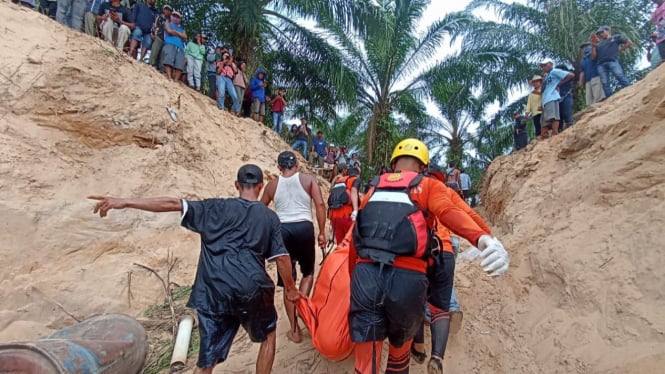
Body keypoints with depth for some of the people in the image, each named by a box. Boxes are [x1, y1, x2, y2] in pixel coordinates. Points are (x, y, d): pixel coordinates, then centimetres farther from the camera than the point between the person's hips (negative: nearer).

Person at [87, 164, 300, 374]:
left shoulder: (216, 208, 6)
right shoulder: (270, 217, 5)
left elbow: (173, 204, -2)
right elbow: (281, 257, 4)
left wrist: (125, 202, -2)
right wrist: (290, 288, 17)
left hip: (215, 293, 1)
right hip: (253, 290, -1)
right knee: (268, 335, 27)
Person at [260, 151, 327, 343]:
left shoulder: (272, 185, 12)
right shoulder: (308, 179, 6)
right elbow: (320, 204, -5)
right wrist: (322, 232, -2)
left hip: (282, 229, 1)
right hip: (304, 227, -1)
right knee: (308, 272, 22)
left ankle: (294, 330, 17)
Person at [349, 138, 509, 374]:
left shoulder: (374, 188, 22)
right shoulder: (429, 186, 13)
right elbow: (449, 212, -10)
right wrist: (483, 239, -27)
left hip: (365, 274, 2)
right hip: (406, 277, -1)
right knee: (400, 344, 27)